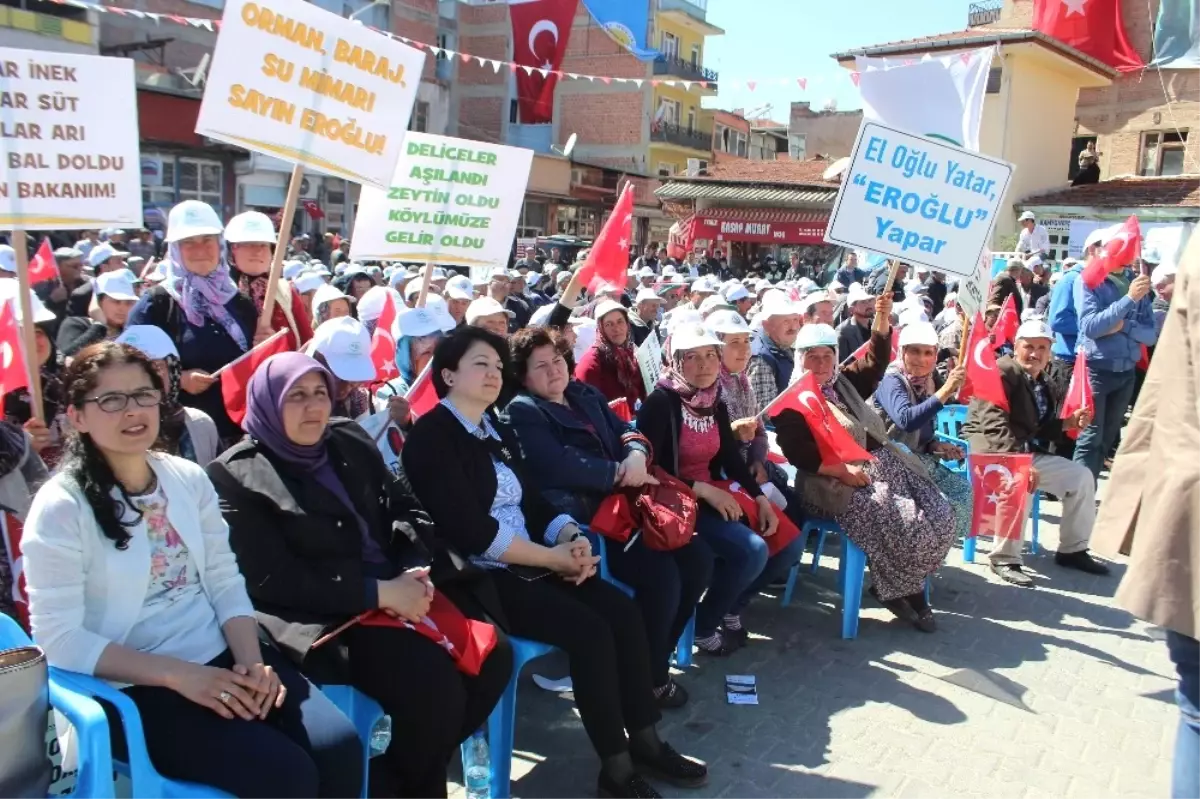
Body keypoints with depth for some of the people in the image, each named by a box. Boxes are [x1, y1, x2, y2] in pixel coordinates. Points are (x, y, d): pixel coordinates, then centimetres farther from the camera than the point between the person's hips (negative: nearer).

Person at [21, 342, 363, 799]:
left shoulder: (188, 478, 6)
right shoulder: (60, 509, -10)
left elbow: (226, 582, 6)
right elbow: (59, 638, -12)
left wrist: (252, 661, -11)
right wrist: (179, 675, -20)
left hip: (222, 656, 5)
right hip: (137, 687, -5)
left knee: (341, 748, -16)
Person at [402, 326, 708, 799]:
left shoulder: (497, 431, 16)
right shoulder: (431, 437, -11)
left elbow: (531, 501, 13)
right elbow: (471, 531, -20)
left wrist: (571, 537, -9)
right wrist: (554, 557, -15)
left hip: (529, 564, 8)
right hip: (478, 577, -8)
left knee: (624, 612, -9)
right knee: (589, 630, -22)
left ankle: (645, 742, 3)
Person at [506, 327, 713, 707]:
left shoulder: (586, 394, 19)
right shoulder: (522, 412, -5)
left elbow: (626, 429, 14)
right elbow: (559, 466, -19)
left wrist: (636, 454, -11)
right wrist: (620, 472, -14)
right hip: (583, 519, -8)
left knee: (698, 559, -3)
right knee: (661, 574, -24)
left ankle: (654, 655, 13)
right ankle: (650, 677, -1)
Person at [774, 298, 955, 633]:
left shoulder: (844, 383, 19)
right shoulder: (792, 402, -1)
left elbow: (877, 360, 9)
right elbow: (797, 454, -10)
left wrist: (882, 318, -6)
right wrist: (843, 470, -19)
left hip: (882, 465, 7)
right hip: (837, 480, -7)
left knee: (939, 516, -11)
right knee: (899, 524, -27)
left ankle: (909, 585, 4)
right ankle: (891, 589, -1)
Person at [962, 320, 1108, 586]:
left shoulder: (1047, 387, 17)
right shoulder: (1001, 372, -11)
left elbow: (1039, 430, 21)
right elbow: (994, 424, -24)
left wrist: (1067, 423, 3)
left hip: (1029, 453, 9)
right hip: (990, 451, -9)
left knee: (1081, 476, 2)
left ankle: (1072, 550, 17)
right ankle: (1005, 559, -23)